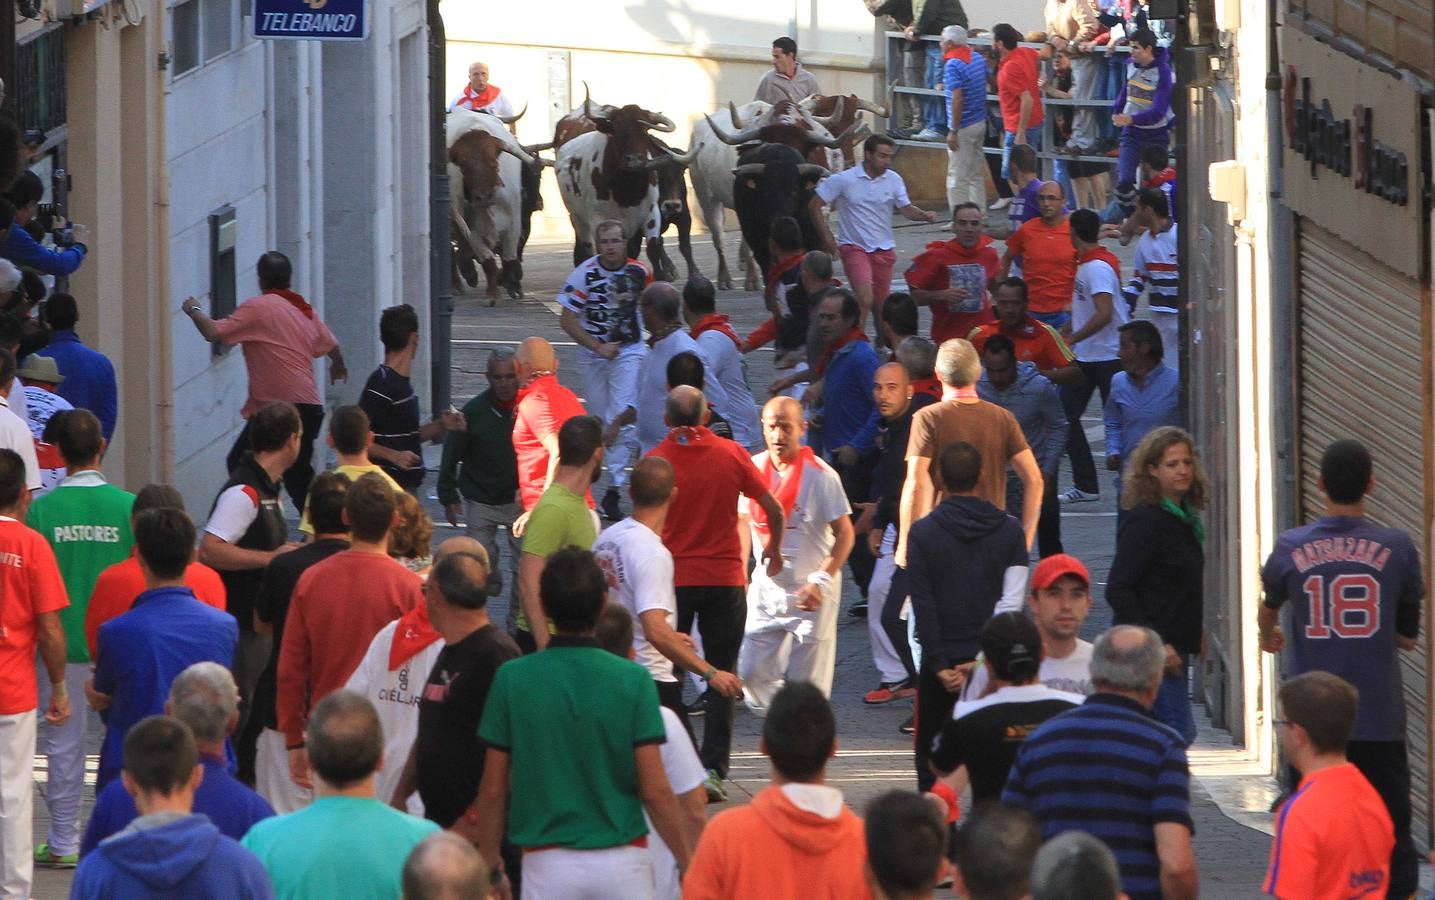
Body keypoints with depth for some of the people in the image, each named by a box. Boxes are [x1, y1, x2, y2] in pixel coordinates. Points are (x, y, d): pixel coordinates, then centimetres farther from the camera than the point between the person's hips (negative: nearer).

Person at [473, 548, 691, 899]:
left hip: (548, 863, 0)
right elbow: (655, 791, -7)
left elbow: (494, 788, -1)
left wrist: (489, 859, 13)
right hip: (623, 862, 0)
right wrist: (688, 864, 4)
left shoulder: (512, 679, -4)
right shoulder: (633, 680, -6)